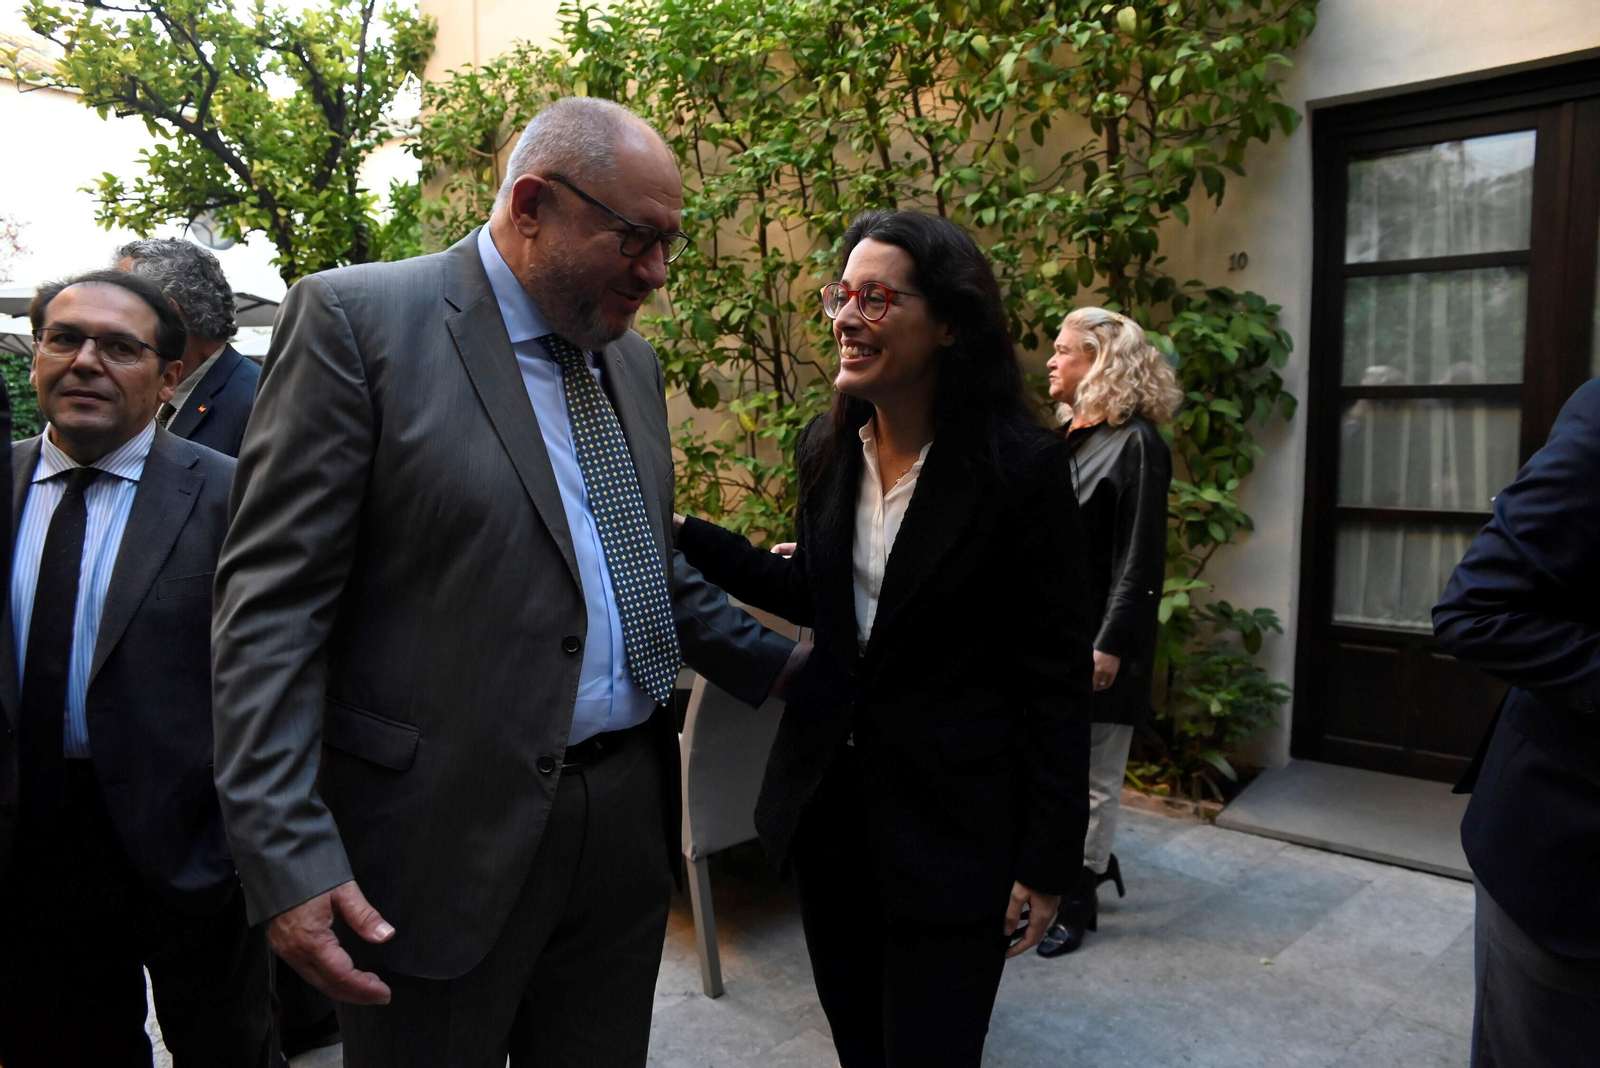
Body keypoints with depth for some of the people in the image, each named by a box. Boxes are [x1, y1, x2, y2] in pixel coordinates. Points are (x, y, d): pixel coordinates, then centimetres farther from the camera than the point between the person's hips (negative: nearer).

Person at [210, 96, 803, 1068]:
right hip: (447, 833, -6)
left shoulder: (631, 360, 11)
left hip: (628, 818, 6)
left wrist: (775, 666, 10)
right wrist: (289, 860, -18)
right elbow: (270, 603, -13)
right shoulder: (358, 319, -10)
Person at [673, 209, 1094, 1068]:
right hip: (828, 798, 6)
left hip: (952, 821, -5)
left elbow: (1058, 672, -13)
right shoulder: (828, 446, 1)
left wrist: (1047, 860, -11)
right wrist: (683, 535, 3)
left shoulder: (1019, 465, -16)